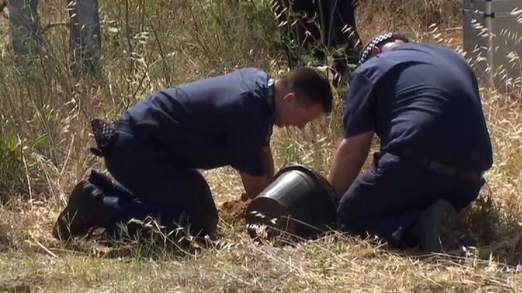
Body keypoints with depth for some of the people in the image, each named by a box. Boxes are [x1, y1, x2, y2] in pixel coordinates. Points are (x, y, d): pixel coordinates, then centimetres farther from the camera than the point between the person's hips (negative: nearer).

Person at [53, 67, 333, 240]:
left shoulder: (261, 82, 3)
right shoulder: (247, 109, -26)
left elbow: (262, 153, 14)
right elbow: (255, 185, -18)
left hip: (140, 139, 11)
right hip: (137, 149, -11)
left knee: (202, 210, 17)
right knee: (197, 223, -15)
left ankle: (101, 190, 19)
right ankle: (98, 208, -11)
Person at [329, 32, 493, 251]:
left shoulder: (370, 68, 11)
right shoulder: (455, 60, 29)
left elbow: (353, 149, 6)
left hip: (415, 166, -7)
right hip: (468, 183, 7)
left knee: (349, 214, 10)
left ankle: (418, 228, -15)